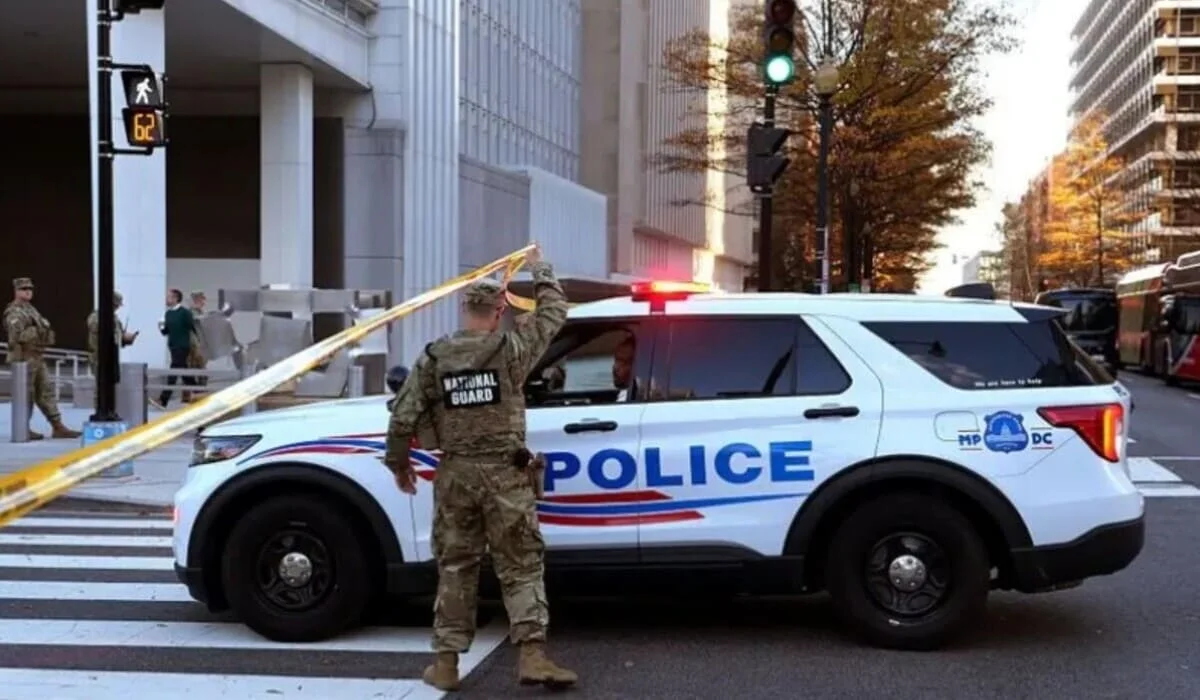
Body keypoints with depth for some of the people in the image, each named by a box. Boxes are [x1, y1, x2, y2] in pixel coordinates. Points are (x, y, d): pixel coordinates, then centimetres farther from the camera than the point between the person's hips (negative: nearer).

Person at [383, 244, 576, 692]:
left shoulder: (434, 358, 0)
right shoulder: (510, 349, -5)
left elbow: (402, 418, 0)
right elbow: (554, 311, 9)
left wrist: (398, 463, 15)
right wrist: (540, 270, 26)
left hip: (454, 474, 3)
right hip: (503, 474, -2)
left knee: (455, 568, 11)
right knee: (521, 567, 3)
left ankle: (446, 662, 13)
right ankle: (532, 655, -6)